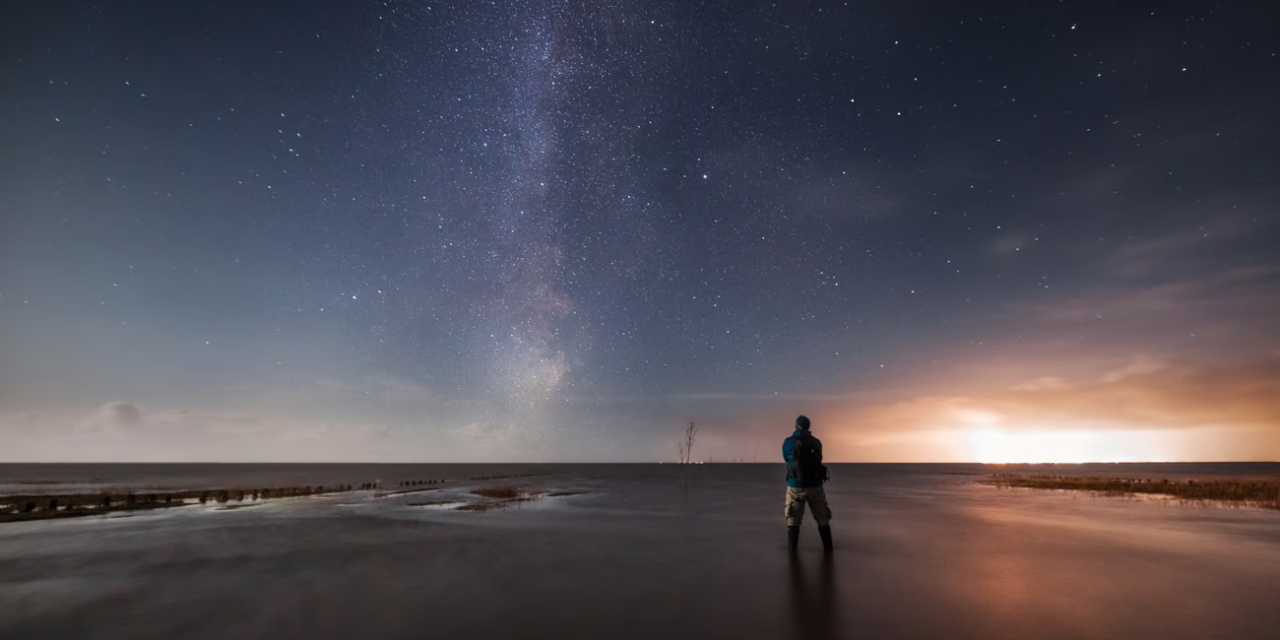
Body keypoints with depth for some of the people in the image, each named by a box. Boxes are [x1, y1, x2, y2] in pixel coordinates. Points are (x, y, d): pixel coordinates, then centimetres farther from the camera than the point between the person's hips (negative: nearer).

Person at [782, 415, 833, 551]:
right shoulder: (816, 442, 1)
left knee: (793, 520, 10)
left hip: (796, 486, -2)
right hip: (815, 486, 2)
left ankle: (792, 549, 11)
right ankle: (828, 546, 17)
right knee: (822, 518, 16)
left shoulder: (788, 442, -6)